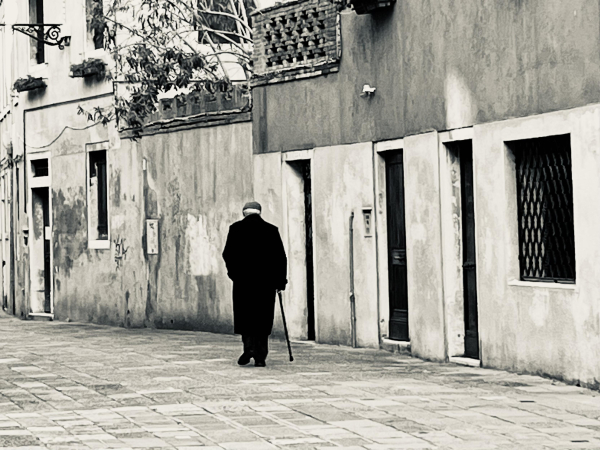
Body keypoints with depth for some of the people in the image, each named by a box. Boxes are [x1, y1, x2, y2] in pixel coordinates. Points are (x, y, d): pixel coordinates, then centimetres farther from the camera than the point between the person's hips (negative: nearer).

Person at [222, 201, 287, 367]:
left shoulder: (236, 228, 3)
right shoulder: (271, 230, 5)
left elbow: (228, 254, -1)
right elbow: (281, 257, 2)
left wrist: (234, 272, 13)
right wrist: (281, 280, 8)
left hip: (243, 279, -1)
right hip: (266, 280, 1)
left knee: (244, 315, 9)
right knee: (263, 319, 6)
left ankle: (249, 347, -13)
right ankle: (260, 357, 2)